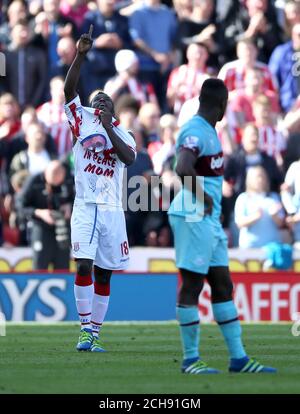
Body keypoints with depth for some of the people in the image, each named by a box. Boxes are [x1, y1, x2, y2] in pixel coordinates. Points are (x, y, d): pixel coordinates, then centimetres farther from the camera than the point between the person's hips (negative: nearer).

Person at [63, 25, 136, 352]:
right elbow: (69, 90, -4)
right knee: (84, 266, -15)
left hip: (112, 209, 3)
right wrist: (81, 56, -15)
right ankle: (85, 329, -12)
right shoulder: (82, 120, 10)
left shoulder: (122, 134, 14)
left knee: (103, 274, 4)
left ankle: (94, 332, 9)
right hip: (85, 206, -3)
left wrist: (108, 127, -12)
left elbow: (129, 158, -7)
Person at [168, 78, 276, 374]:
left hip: (209, 219, 10)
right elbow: (184, 169, -32)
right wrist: (203, 198, -20)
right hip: (194, 217, -10)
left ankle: (238, 358, 14)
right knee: (191, 285, -4)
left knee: (222, 285, 10)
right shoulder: (195, 131, -16)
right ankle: (190, 359, 1)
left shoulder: (208, 131, 15)